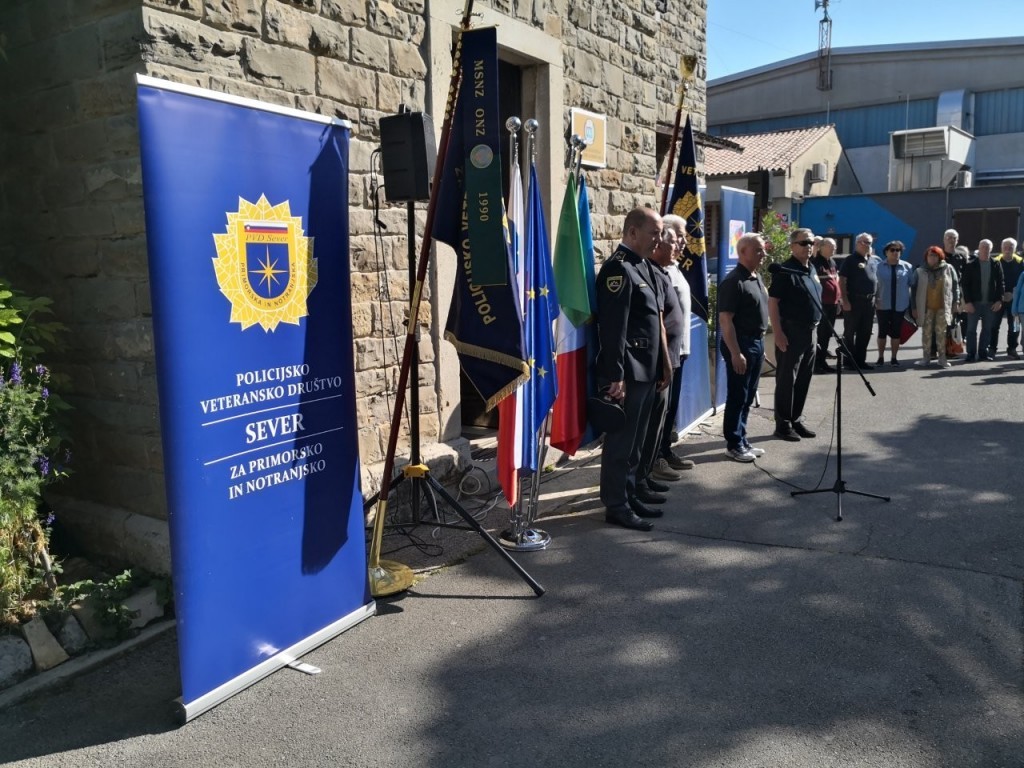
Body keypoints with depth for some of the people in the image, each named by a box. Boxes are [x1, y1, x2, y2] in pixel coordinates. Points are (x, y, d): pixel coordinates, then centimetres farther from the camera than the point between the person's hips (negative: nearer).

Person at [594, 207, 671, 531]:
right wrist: (616, 376, -22)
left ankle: (629, 496, 29)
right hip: (627, 373, -10)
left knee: (635, 441, 17)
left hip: (646, 371, 10)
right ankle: (616, 506, 10)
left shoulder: (642, 265, 15)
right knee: (620, 441, 0)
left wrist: (660, 367, 19)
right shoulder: (618, 268, -15)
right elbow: (613, 328, -21)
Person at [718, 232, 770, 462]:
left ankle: (742, 441, 23)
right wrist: (735, 352, -23)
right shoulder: (733, 281, -16)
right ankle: (734, 445, 8)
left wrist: (761, 344, 19)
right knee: (737, 396, -1)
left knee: (748, 396, 14)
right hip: (740, 344, -9)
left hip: (757, 342, 9)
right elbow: (725, 320, -20)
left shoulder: (756, 278, 13)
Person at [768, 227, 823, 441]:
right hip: (791, 332, -8)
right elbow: (772, 302, -17)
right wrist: (778, 333, -22)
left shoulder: (812, 270, 14)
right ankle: (783, 425, 4)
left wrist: (815, 326, 19)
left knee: (804, 379, 13)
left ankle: (796, 421, 23)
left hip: (810, 332, 9)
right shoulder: (785, 271, -12)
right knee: (786, 379, -3)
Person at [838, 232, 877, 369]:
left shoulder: (872, 261, 16)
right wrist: (845, 300, -18)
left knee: (865, 333, 10)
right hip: (854, 300, -7)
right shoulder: (851, 260, -6)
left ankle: (860, 360, 18)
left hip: (869, 301, 7)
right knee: (850, 332, 0)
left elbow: (874, 279, 22)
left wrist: (875, 298, 12)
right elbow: (842, 281, -11)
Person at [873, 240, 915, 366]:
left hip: (900, 306, 1)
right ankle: (880, 357, 12)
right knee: (882, 331, 4)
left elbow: (912, 285, 3)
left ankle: (894, 358, 15)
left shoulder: (907, 267, 3)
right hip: (883, 305, -1)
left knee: (896, 332, 6)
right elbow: (874, 285, 0)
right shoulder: (879, 267, 0)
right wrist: (875, 299, -10)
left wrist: (912, 303, -1)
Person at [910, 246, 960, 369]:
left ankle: (942, 357, 7)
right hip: (926, 307, 0)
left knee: (941, 332, 2)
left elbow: (955, 286, 7)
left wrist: (956, 302, 0)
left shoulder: (948, 269, 5)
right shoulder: (920, 271, 3)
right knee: (926, 332, 4)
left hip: (943, 307, 0)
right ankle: (926, 356, 11)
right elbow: (914, 290, 3)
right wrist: (914, 307, -1)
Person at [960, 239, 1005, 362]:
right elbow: (965, 284, -3)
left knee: (987, 329, 8)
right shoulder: (970, 265, -1)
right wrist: (967, 301, -10)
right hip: (974, 302, -2)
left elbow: (1000, 283, 5)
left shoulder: (996, 265, 5)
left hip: (990, 303, 2)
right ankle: (971, 353, 5)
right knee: (971, 329, 0)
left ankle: (983, 351, 17)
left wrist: (999, 300, -3)